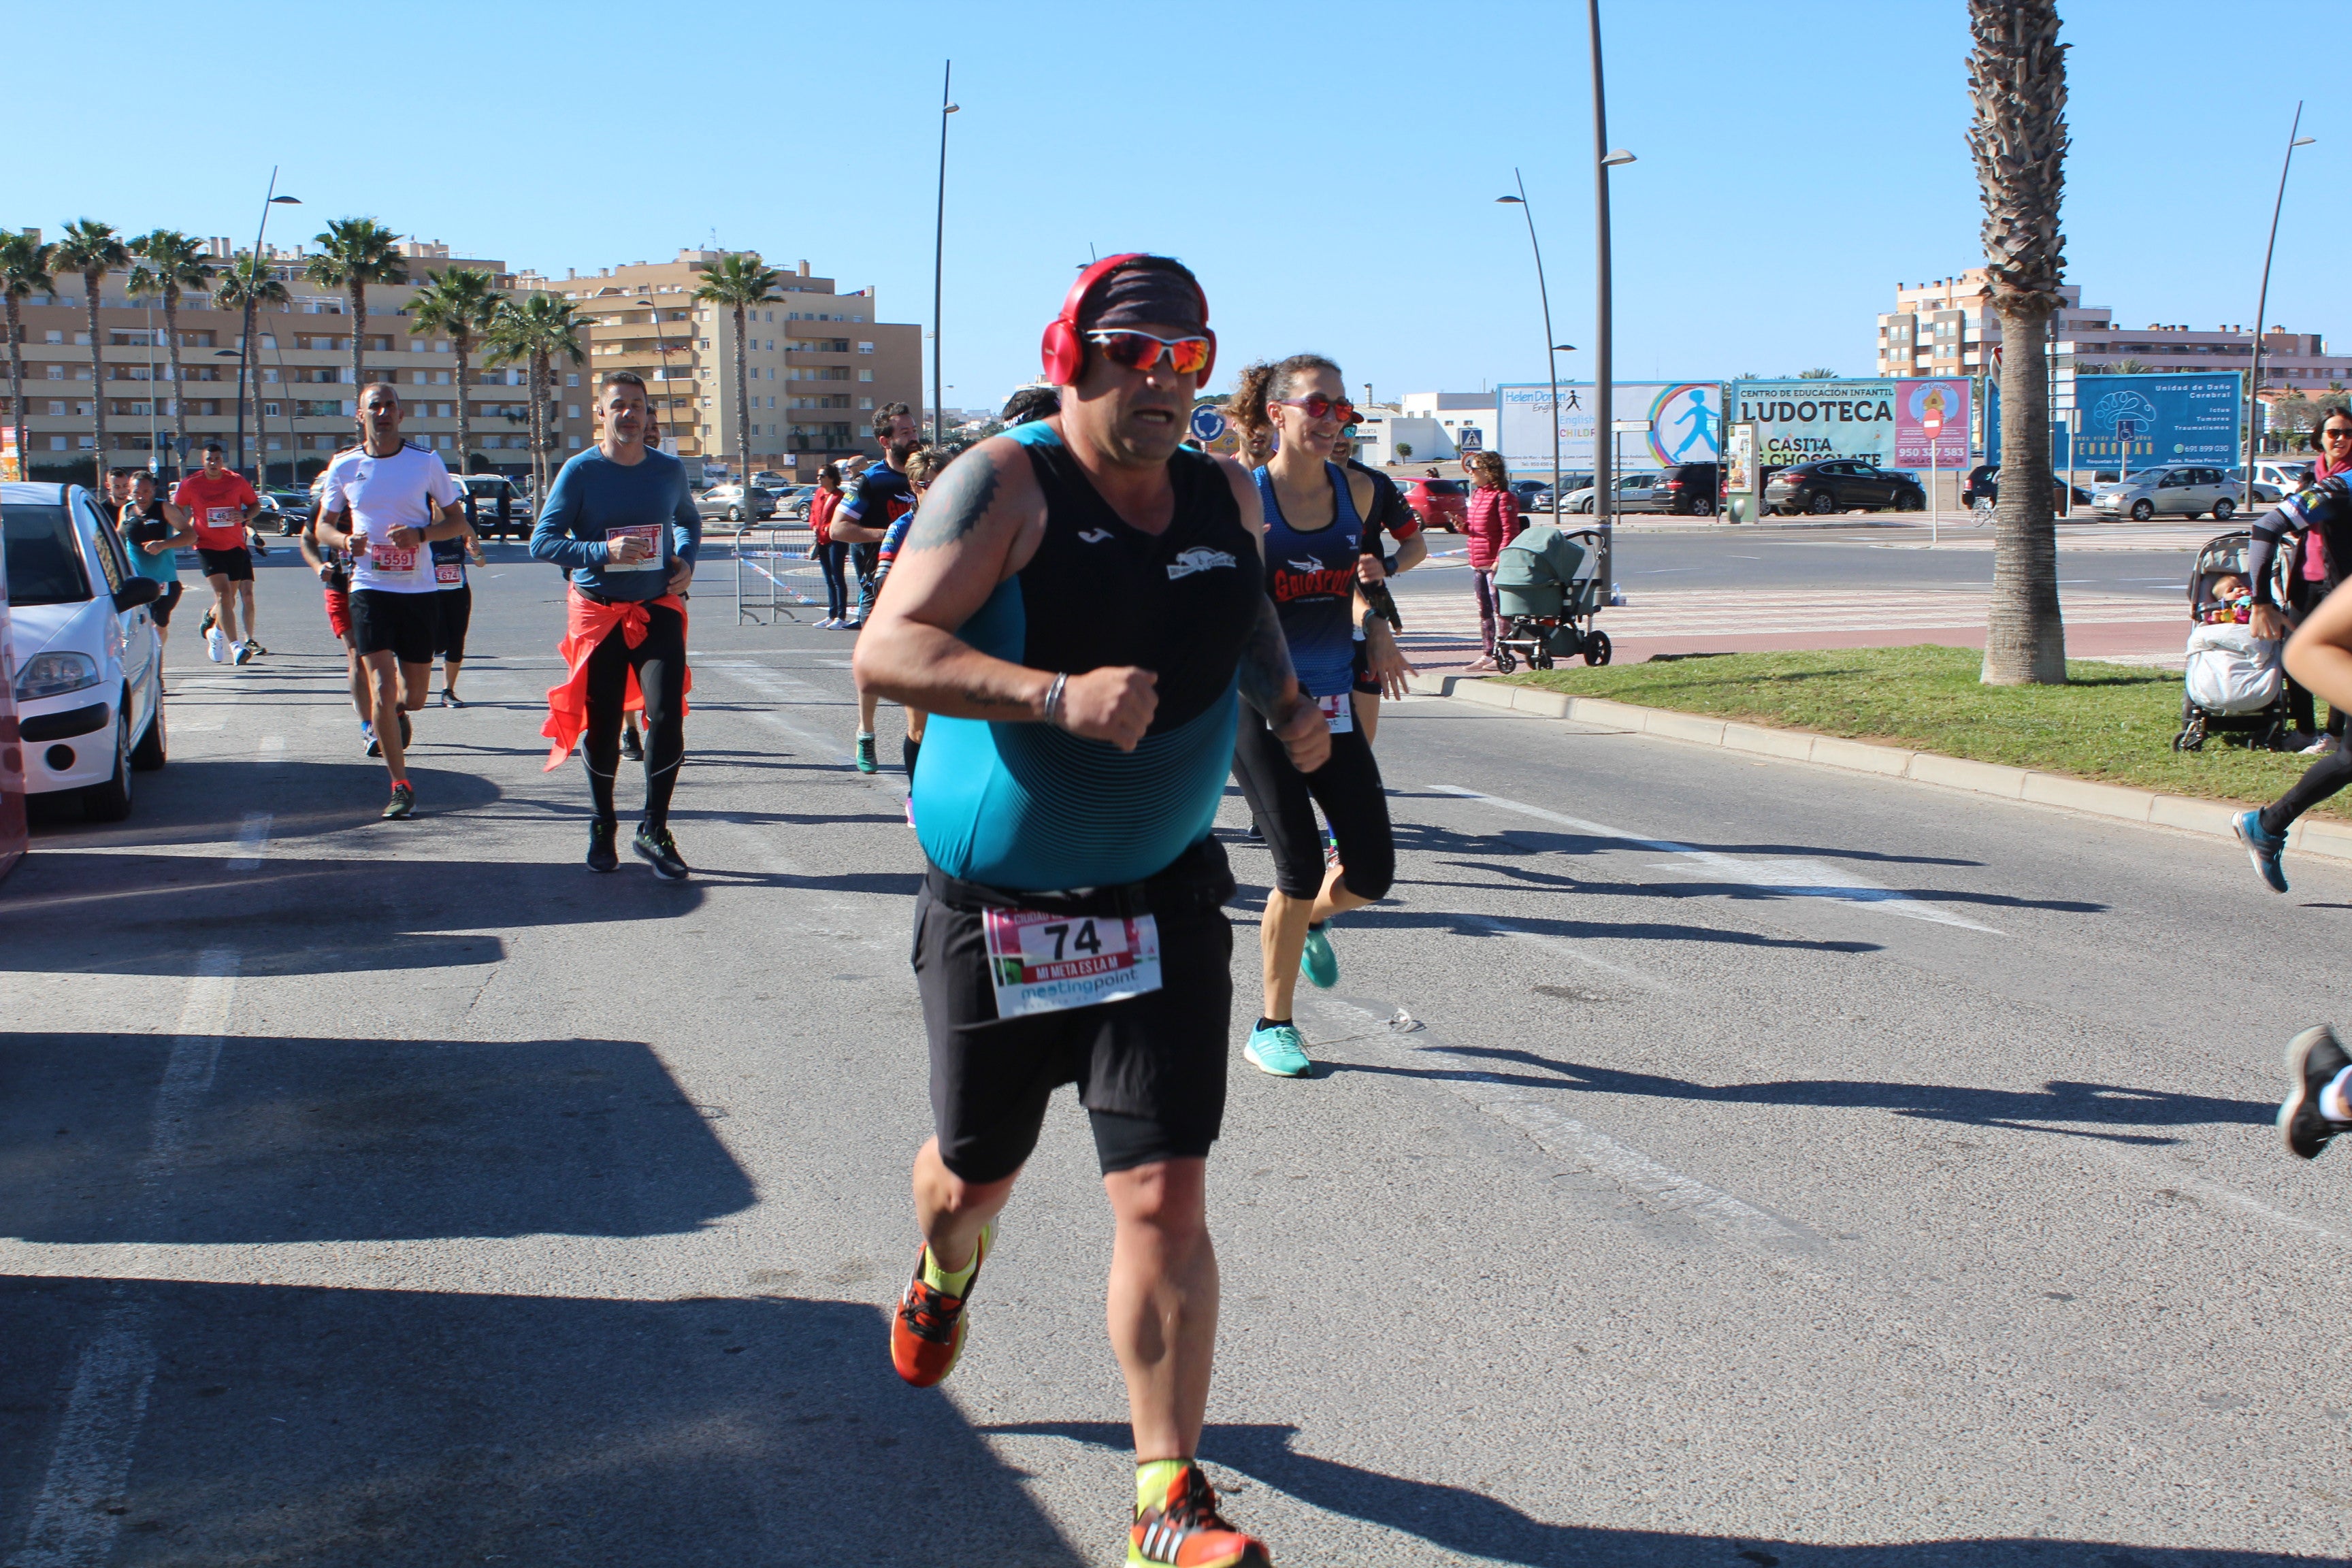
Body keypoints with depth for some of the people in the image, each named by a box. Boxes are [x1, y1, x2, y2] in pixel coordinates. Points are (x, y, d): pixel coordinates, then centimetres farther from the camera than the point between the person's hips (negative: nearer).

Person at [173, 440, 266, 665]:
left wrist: (245, 516, -9)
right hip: (208, 546, -3)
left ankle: (215, 629, 42)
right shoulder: (191, 484, -2)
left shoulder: (236, 480, 1)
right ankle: (235, 647, -22)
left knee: (238, 596, 11)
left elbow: (255, 504, 11)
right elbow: (176, 509, 12)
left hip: (235, 546, 3)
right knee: (223, 594, -17)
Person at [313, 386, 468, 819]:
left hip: (420, 590, 1)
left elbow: (457, 521, 6)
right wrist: (345, 540, -10)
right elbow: (323, 525, 13)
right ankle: (400, 786, -2)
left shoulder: (426, 462, 2)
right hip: (370, 588, -1)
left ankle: (399, 709, 46)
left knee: (414, 696, 8)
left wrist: (421, 534, -14)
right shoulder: (344, 466, 3)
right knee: (381, 691, -11)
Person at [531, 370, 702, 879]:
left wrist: (687, 560, 5)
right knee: (600, 726, 7)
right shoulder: (580, 471, -5)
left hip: (658, 611, 1)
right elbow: (543, 541, -8)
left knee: (666, 717, -14)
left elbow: (689, 519, 25)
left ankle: (654, 831, -3)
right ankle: (604, 827, 28)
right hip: (597, 613, -1)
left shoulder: (670, 470, 5)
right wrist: (603, 552, -22)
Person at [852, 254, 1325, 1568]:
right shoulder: (1006, 484, -14)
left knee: (1165, 1197, -6)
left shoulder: (1228, 498, 3)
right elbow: (887, 652, -25)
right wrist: (1056, 694, -36)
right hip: (995, 902, -2)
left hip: (1164, 900, 2)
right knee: (978, 1173, 17)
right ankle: (947, 1273, 55)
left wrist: (1290, 703, 10)